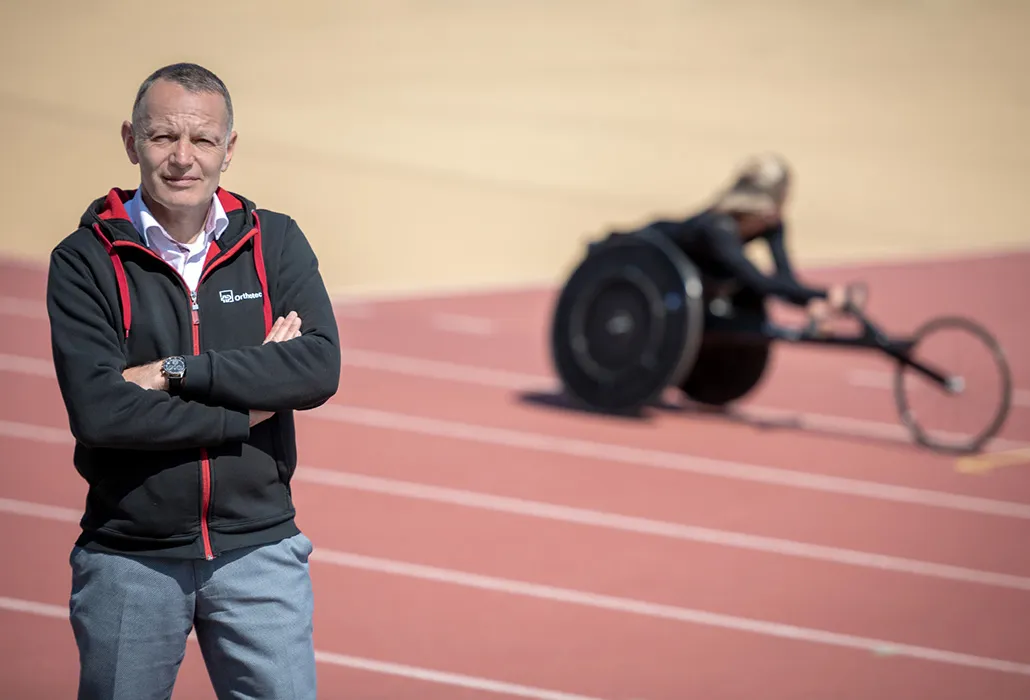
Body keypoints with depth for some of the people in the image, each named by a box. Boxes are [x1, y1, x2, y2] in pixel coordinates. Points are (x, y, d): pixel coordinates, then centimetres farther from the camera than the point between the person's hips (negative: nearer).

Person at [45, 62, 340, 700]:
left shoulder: (276, 243, 3)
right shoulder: (85, 262, -4)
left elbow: (320, 370, -11)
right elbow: (99, 410, -16)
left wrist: (176, 372, -17)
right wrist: (245, 410, -14)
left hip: (260, 548, 1)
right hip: (129, 558, -1)